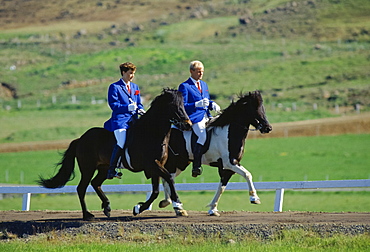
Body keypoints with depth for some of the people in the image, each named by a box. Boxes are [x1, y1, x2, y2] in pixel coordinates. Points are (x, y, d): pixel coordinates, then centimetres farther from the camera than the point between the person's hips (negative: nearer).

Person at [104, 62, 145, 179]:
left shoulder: (135, 87, 22)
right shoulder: (114, 87, 2)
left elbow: (139, 104, 24)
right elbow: (114, 105, -6)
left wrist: (140, 110, 0)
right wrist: (128, 107, -19)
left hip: (133, 120, 7)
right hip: (120, 119, -7)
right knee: (122, 142, -25)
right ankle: (111, 170, -19)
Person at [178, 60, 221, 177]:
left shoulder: (204, 85, 23)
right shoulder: (184, 86, 0)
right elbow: (183, 106, -8)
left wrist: (212, 105, 7)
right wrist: (197, 104, -22)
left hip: (206, 117, 8)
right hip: (194, 118, -8)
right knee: (203, 135, -31)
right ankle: (196, 167, -27)